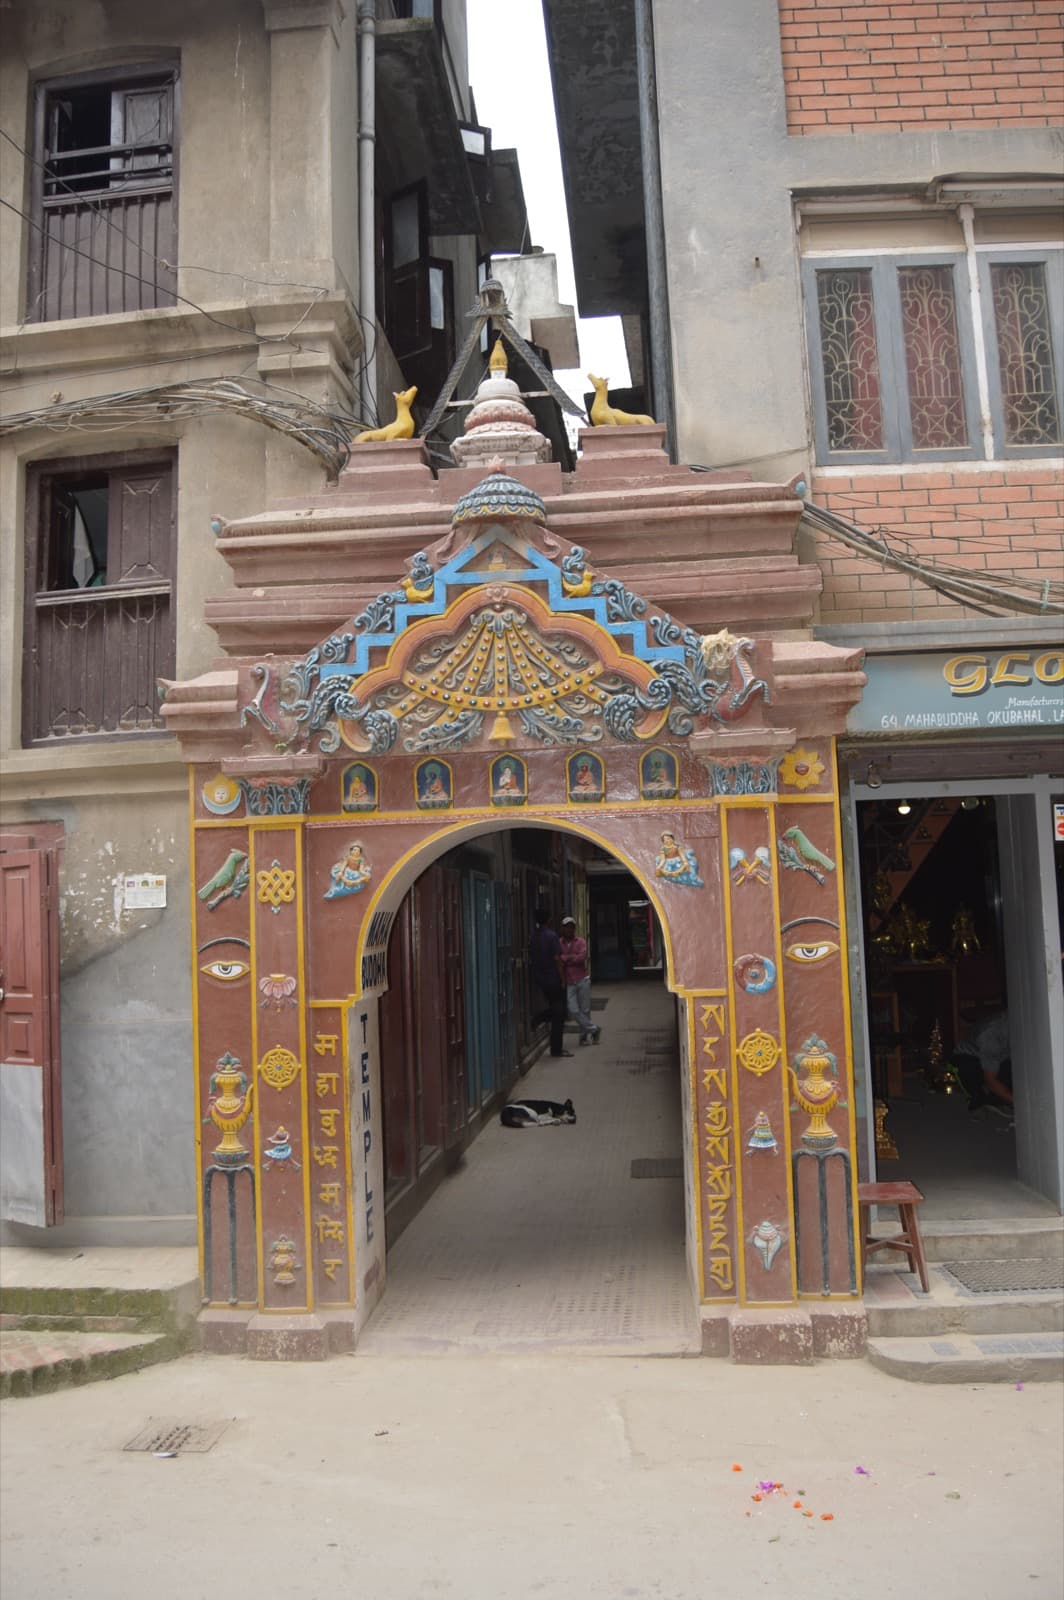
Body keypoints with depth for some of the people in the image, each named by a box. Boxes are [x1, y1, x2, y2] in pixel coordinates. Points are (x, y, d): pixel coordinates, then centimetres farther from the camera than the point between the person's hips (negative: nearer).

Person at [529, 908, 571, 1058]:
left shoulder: (534, 936, 7)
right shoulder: (552, 936, -14)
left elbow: (532, 957, 11)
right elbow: (557, 958, -16)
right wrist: (562, 979, -11)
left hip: (538, 978, 7)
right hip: (553, 978, -7)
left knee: (553, 1008, 24)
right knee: (558, 1013, 1)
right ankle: (557, 1048, 4)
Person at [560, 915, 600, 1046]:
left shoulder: (581, 942, 3)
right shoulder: (559, 943, 4)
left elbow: (582, 957, -13)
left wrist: (565, 959, -9)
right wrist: (571, 957, -12)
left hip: (582, 980, 0)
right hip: (568, 983, 1)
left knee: (585, 1010, 3)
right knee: (573, 1010, -8)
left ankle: (584, 1036, 17)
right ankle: (594, 1029, 6)